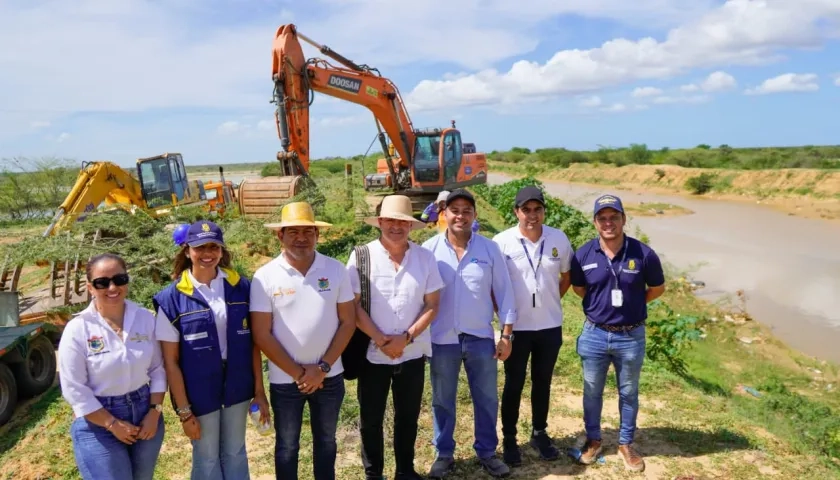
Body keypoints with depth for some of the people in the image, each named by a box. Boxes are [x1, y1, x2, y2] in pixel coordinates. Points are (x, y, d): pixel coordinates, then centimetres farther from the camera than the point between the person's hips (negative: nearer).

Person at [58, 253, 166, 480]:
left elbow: (157, 369, 2)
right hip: (98, 424, -3)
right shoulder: (77, 329, -13)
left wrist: (155, 412, -6)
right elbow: (75, 390, -11)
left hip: (145, 413, 4)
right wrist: (112, 424, -11)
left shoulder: (146, 319, -5)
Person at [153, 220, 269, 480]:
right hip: (199, 393, -2)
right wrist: (184, 410, -9)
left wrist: (259, 389, 0)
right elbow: (170, 361, -9)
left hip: (237, 387, 2)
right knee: (207, 459, 16)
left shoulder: (241, 287, -5)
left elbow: (252, 342, 0)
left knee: (235, 453, 19)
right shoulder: (172, 298, -12)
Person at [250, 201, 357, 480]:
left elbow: (348, 322, -4)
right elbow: (262, 335, -10)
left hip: (329, 376, 1)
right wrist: (298, 373, -11)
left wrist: (323, 367, -11)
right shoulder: (265, 277, -10)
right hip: (285, 379, -1)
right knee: (287, 445, 17)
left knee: (325, 440, 19)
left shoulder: (336, 270, -6)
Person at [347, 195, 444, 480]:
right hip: (373, 353, -2)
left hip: (412, 353, 2)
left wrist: (407, 337, -13)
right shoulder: (362, 256, -8)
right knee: (371, 418, 12)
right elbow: (353, 305, -9)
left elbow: (432, 305, -2)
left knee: (408, 416, 16)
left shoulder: (425, 257, -2)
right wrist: (380, 340, -15)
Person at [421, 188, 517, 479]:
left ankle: (487, 452, 32)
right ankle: (444, 454, 31)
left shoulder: (489, 249, -3)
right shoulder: (429, 249, -5)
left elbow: (504, 292, 1)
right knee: (442, 401, 13)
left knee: (487, 399, 13)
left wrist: (507, 334, -1)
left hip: (481, 338, 1)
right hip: (442, 339, 0)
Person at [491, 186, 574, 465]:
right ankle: (509, 439, 25)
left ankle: (540, 434, 34)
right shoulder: (502, 242, -12)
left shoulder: (559, 239, -4)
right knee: (513, 384, 9)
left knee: (543, 382, 17)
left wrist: (551, 302, 6)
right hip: (516, 327, -2)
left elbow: (567, 276, 11)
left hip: (550, 325, 3)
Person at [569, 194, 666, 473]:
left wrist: (632, 304, 2)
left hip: (631, 337, -1)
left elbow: (657, 289, 3)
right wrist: (601, 304, 2)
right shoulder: (584, 255, -9)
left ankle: (626, 443, 36)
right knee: (592, 392, 15)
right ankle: (593, 439, 36)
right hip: (595, 335, 1)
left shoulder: (643, 254, -13)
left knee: (629, 393, 17)